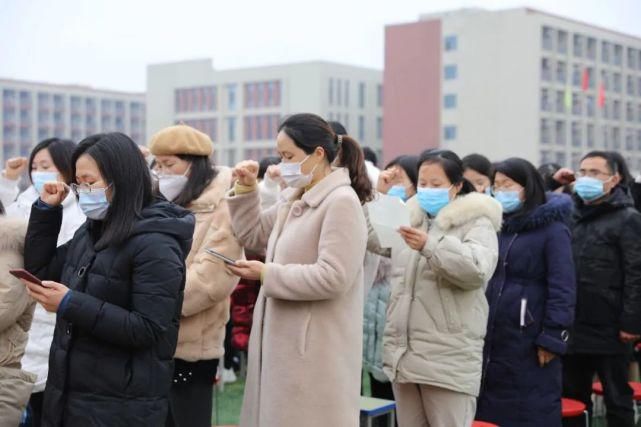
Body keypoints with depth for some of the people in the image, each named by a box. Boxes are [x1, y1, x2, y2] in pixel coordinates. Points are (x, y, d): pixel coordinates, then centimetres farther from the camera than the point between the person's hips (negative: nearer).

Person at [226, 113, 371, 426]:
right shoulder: (295, 203, 13)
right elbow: (252, 235, 22)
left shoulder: (341, 202, -15)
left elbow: (332, 277, -23)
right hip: (285, 343, 9)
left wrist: (267, 274, -17)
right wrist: (246, 190, 8)